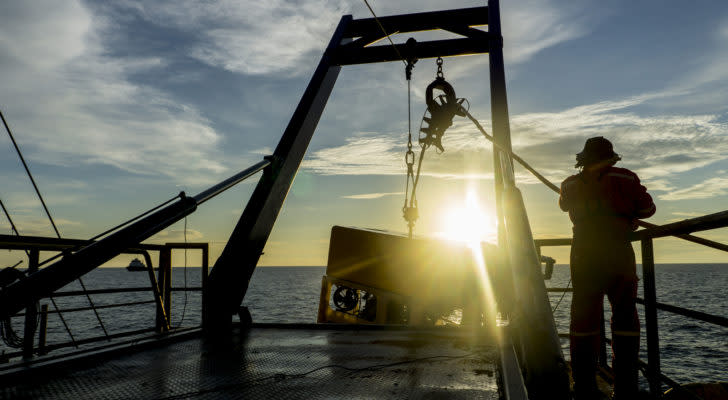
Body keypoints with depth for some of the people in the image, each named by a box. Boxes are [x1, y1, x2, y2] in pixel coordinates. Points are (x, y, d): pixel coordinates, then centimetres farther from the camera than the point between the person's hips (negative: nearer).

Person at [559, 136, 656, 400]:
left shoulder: (571, 185, 8)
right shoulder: (624, 178, 0)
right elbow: (648, 208, 8)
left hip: (583, 257, 2)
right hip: (618, 256, -2)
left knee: (583, 321, 7)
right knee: (625, 319, 6)